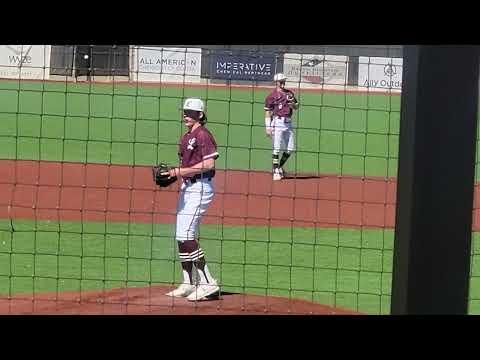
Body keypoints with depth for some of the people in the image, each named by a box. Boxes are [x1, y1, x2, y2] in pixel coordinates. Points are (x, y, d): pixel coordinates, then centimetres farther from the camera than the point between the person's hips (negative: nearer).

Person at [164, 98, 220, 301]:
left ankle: (208, 283, -12)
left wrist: (180, 171, -20)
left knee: (186, 235, -15)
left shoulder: (203, 135, -12)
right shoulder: (186, 137, 17)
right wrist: (173, 174, 4)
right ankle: (189, 284, 19)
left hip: (200, 187, -10)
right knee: (182, 236, 11)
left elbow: (209, 164, -20)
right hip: (187, 187, 10)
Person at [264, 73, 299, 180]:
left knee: (290, 149, 5)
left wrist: (293, 104, -5)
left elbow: (297, 106, 21)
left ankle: (280, 167, 24)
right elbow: (267, 112, -3)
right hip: (278, 122, -6)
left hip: (288, 123, 6)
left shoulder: (289, 93, 15)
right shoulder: (272, 95, -1)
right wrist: (268, 128, -10)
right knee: (277, 148, -8)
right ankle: (276, 171, -2)